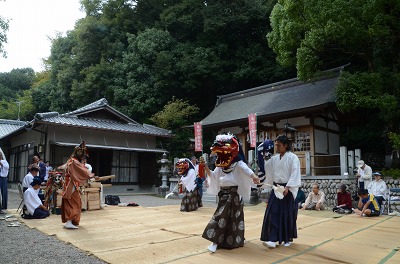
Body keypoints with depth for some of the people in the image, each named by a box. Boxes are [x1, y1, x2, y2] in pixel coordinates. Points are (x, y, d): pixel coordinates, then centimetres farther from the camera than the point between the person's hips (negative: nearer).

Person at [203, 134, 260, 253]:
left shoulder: (238, 163, -10)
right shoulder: (221, 165, 10)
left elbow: (246, 169, -29)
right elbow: (213, 176, 12)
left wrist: (253, 176, -49)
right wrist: (206, 167, -4)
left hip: (233, 194, -6)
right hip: (223, 193, 6)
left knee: (222, 216, -7)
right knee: (225, 216, 10)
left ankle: (216, 241, 2)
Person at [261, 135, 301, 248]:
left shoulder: (292, 157, -8)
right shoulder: (274, 158, 10)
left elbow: (295, 174, -15)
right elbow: (267, 171, 14)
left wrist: (287, 187, -23)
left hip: (287, 189, -5)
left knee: (287, 215, 5)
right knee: (273, 213, -2)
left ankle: (288, 239, 22)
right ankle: (273, 239, 0)